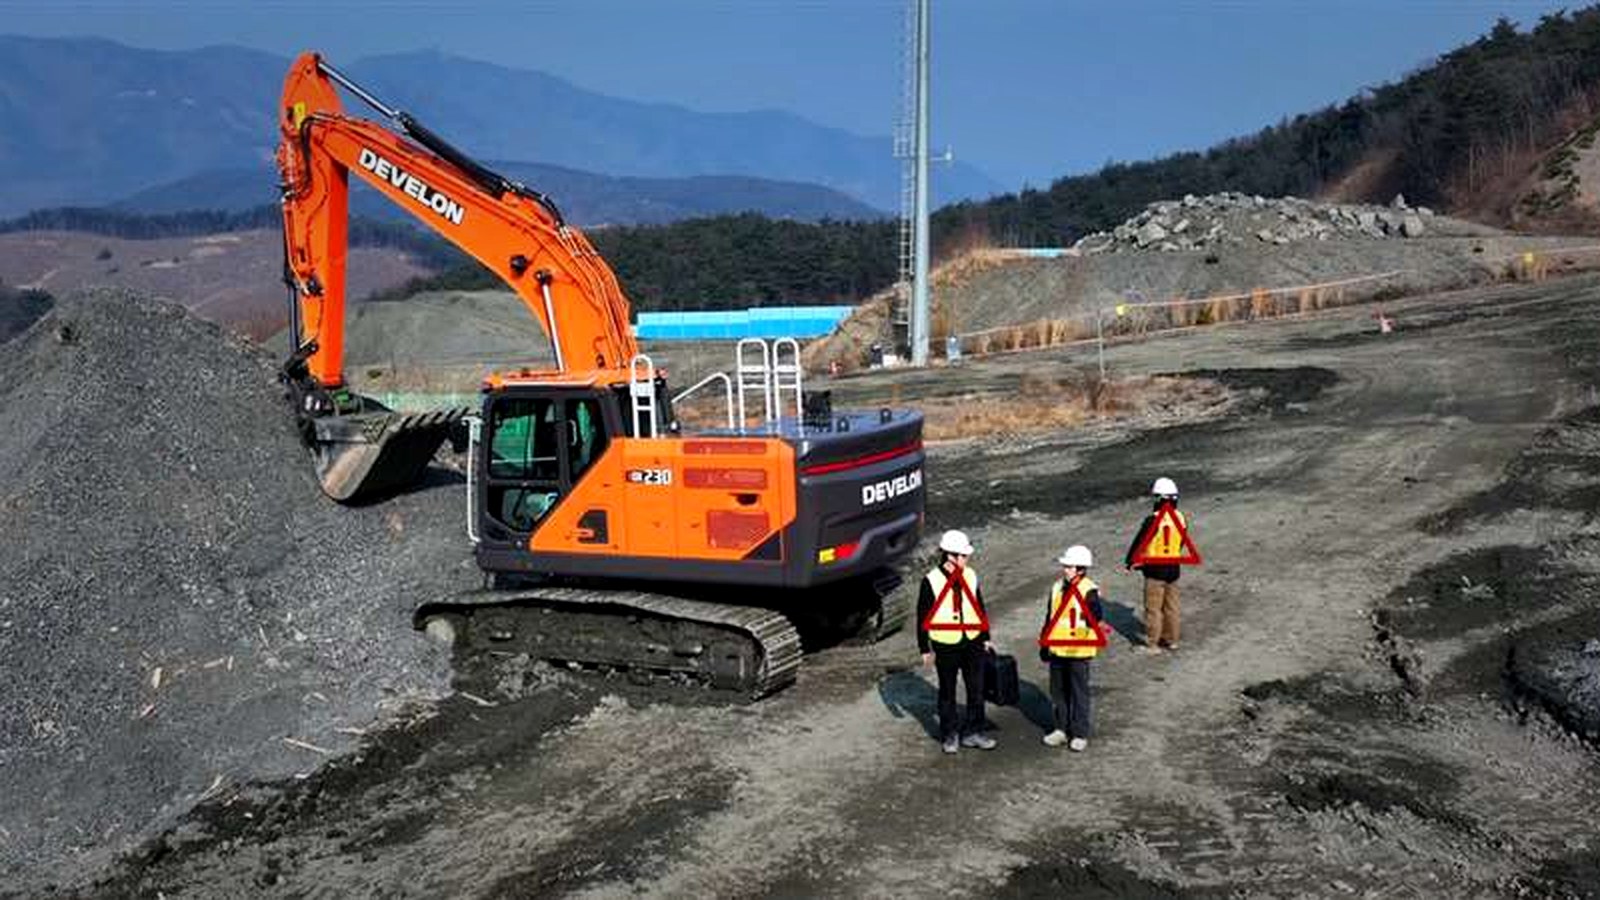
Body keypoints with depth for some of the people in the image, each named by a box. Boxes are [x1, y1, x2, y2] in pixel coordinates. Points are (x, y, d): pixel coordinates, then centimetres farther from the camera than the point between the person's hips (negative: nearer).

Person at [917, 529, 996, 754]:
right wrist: (925, 649, -7)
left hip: (972, 642, 4)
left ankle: (972, 732, 23)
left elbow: (979, 608, 12)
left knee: (976, 689, 8)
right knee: (947, 692, 10)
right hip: (946, 645, -4)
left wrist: (986, 638, 13)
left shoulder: (970, 576, 1)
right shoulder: (931, 581, -12)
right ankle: (950, 735, 24)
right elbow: (922, 617, -7)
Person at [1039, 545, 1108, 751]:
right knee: (1058, 691, 14)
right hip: (1057, 649, 6)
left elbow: (1095, 614, -27)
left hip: (1079, 650, -6)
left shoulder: (1089, 591, -12)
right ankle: (1062, 729, 27)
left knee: (1079, 693, 2)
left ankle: (1080, 734, 13)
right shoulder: (1057, 588, 8)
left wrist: (1099, 624, -49)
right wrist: (1044, 643, 17)